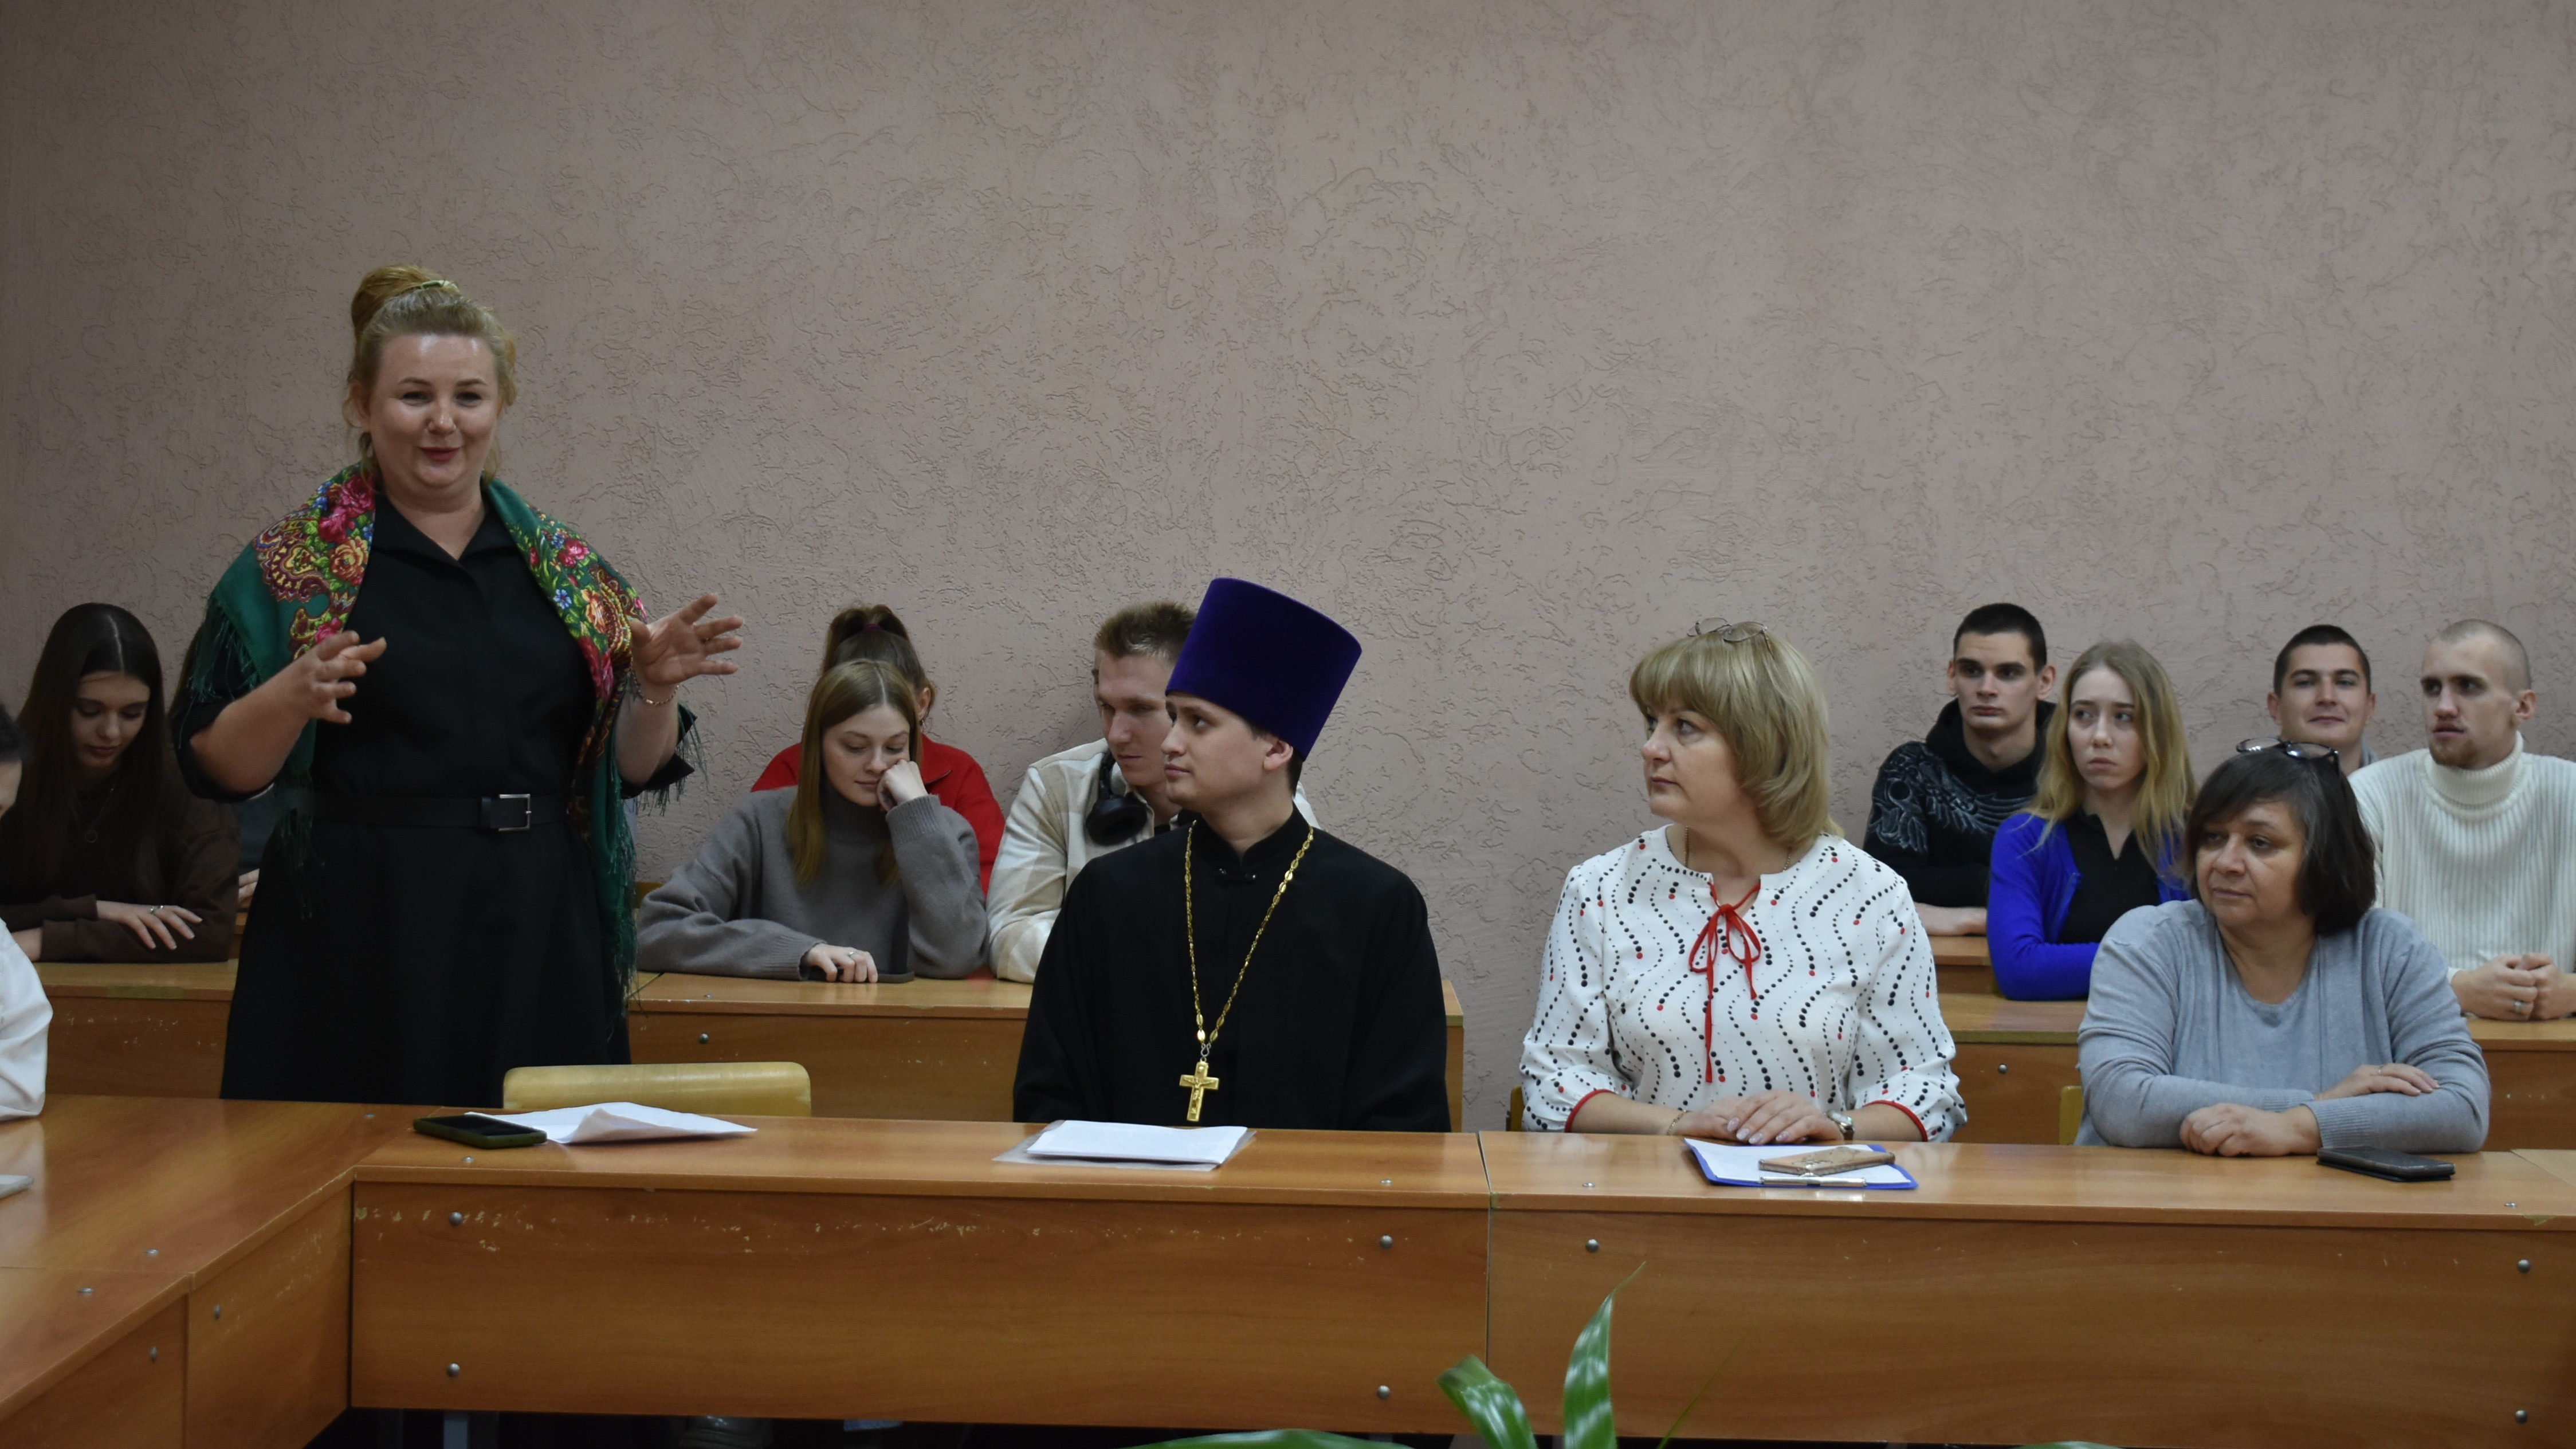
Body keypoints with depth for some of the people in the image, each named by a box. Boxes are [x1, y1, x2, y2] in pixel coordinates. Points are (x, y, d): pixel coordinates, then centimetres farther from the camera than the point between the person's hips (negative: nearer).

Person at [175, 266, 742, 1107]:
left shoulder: (567, 572, 11)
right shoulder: (292, 567, 3)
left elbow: (634, 767, 12)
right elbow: (216, 768, -2)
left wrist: (655, 687, -6)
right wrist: (294, 696, -19)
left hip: (540, 943, 3)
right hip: (363, 948, -2)